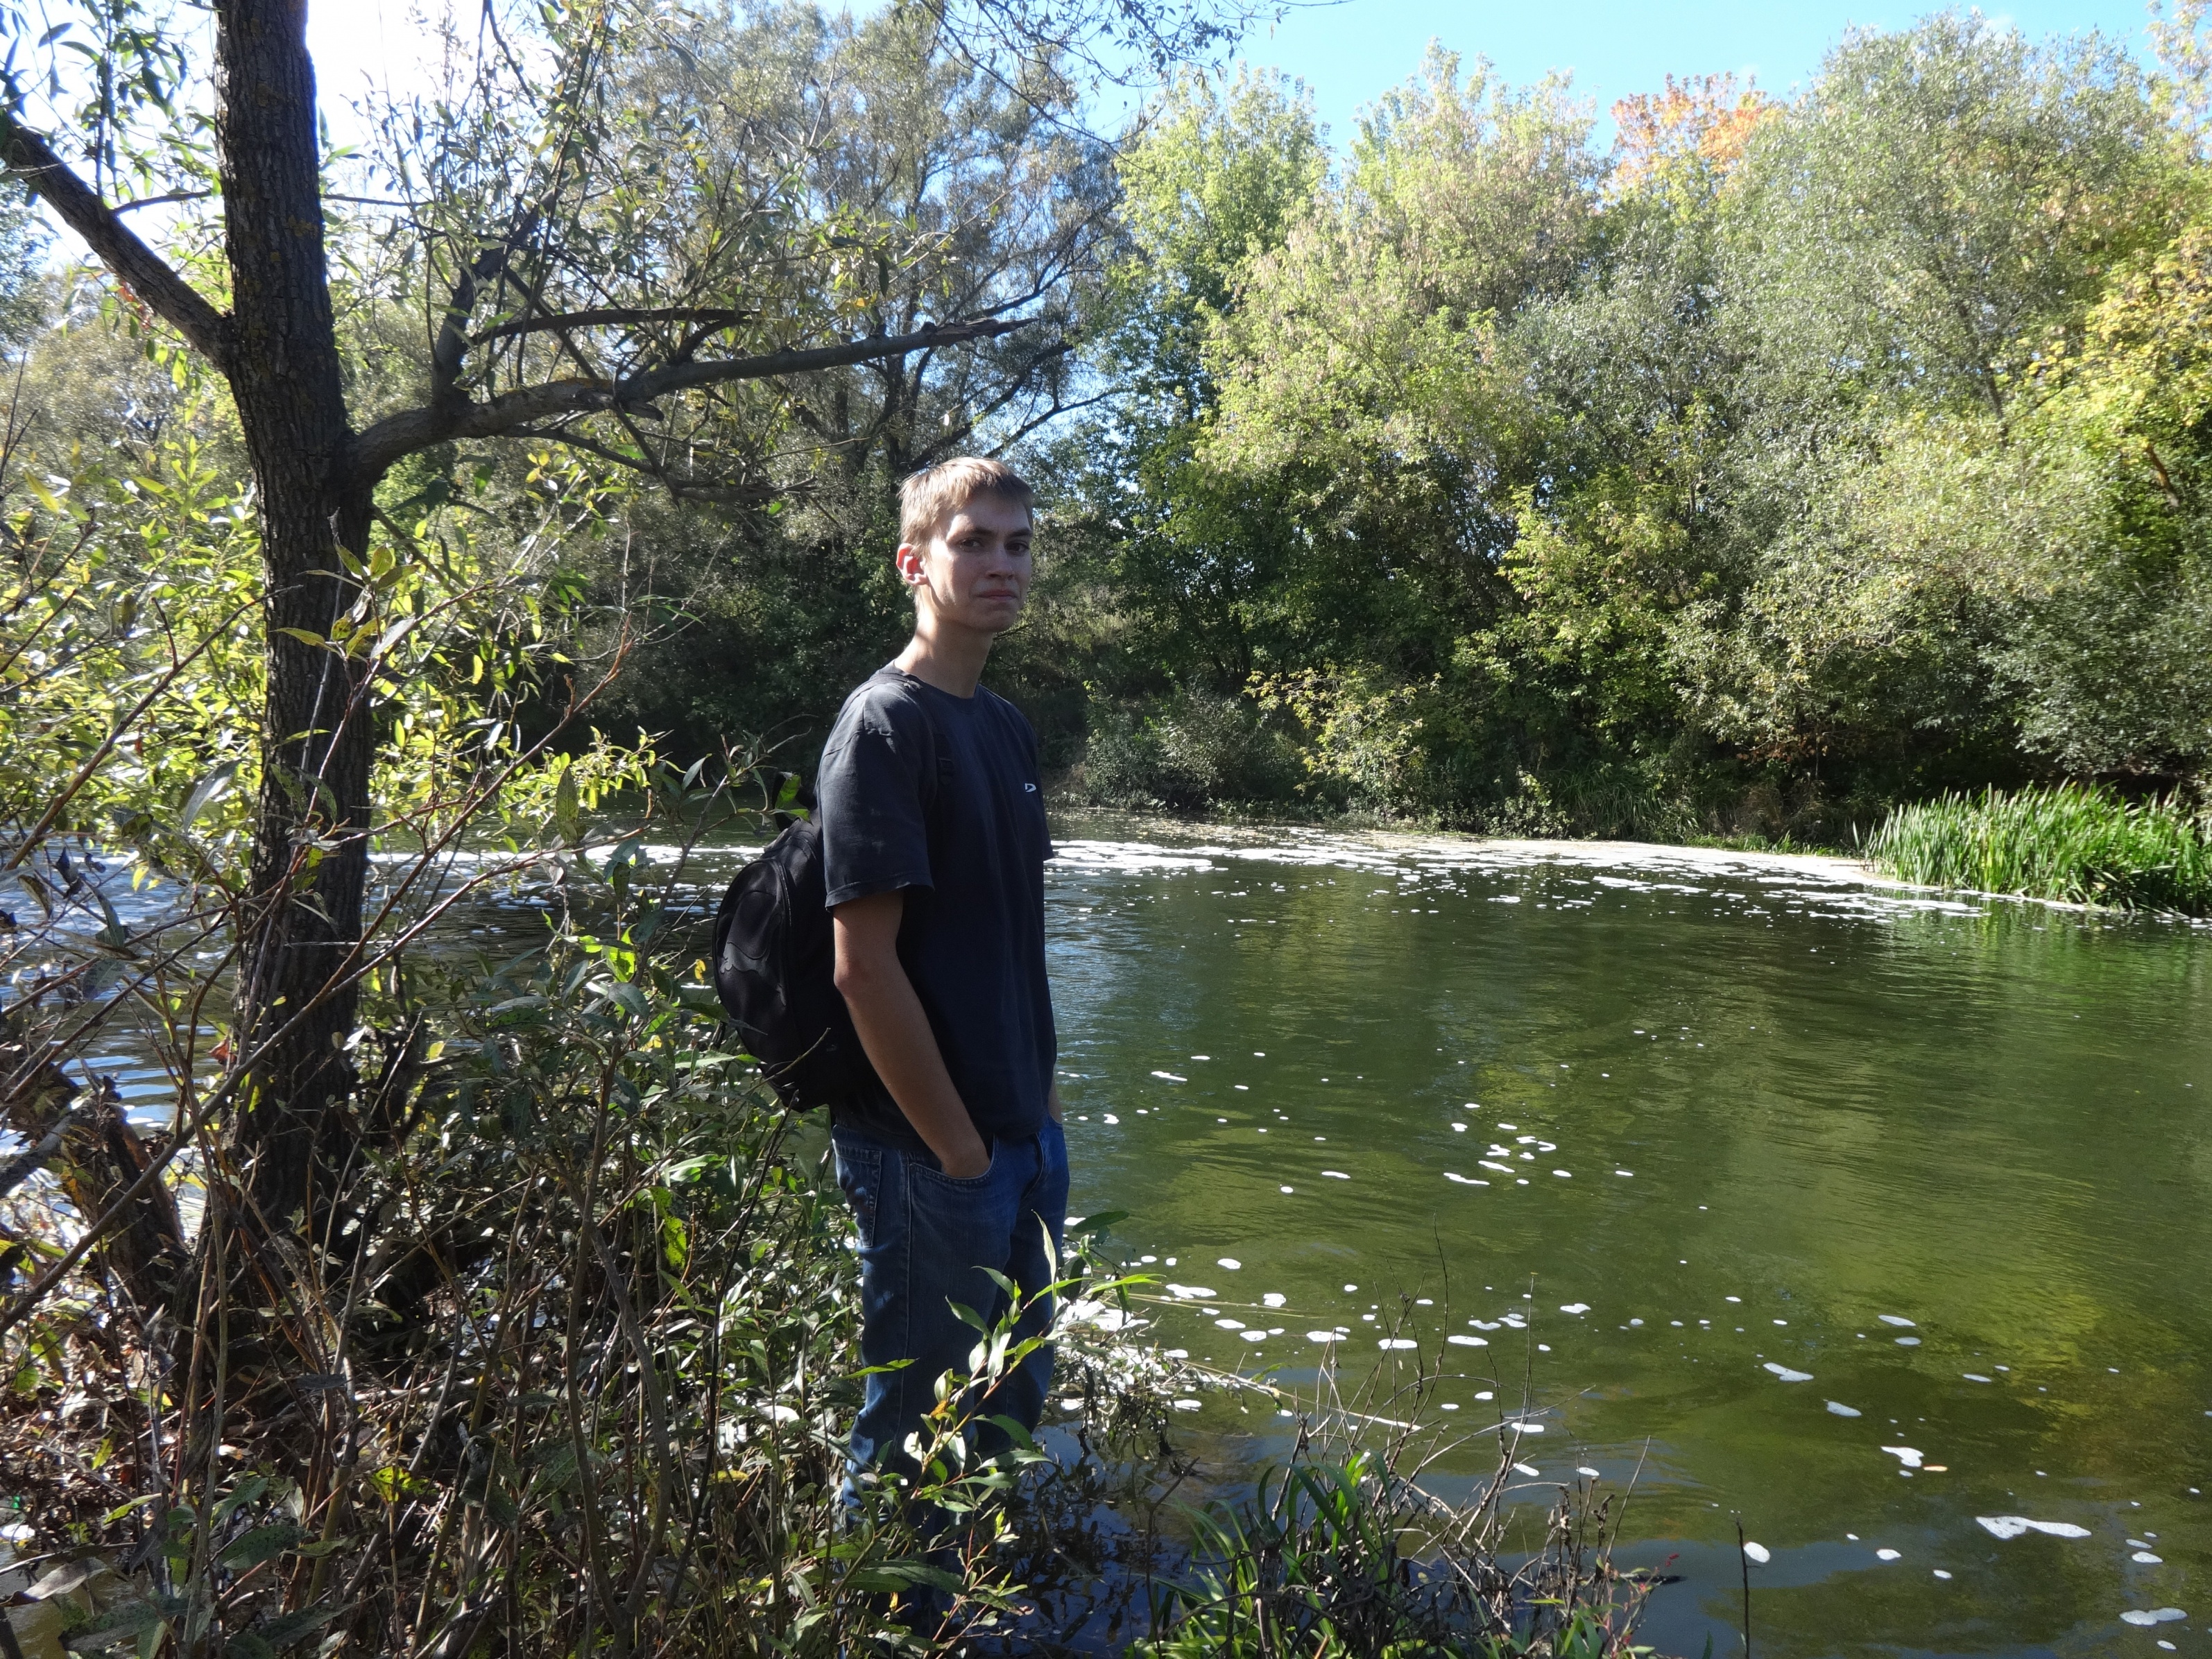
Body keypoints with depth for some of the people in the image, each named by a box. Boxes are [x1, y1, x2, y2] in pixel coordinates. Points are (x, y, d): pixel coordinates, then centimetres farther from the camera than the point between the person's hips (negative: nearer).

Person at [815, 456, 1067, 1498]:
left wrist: (1042, 1105, 12)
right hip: (927, 1154, -8)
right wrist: (959, 1149, -16)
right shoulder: (884, 725, -14)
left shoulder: (1008, 729, 11)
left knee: (1015, 1406, 21)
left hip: (1023, 1139, 8)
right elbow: (865, 964, -19)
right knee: (918, 1435, 7)